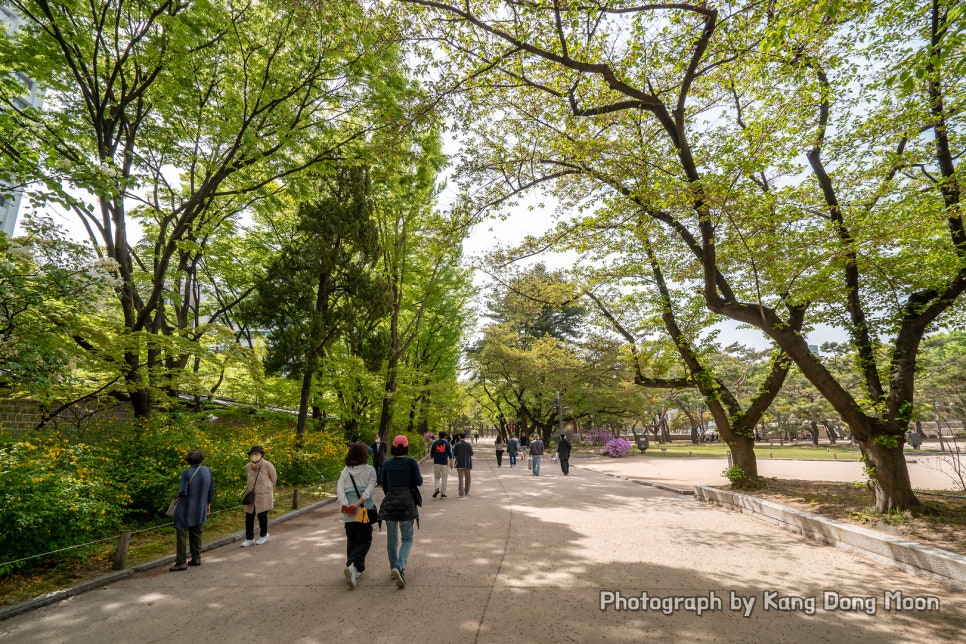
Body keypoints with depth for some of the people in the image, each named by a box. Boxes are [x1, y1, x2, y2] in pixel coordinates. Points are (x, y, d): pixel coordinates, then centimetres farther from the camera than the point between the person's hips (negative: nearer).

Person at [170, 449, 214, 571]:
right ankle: (196, 558, 21)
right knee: (196, 533, 15)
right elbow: (211, 489, 4)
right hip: (200, 509, 5)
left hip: (186, 509, -5)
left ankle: (181, 562, 3)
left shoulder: (186, 473, -17)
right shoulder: (207, 471, -3)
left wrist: (178, 494, 3)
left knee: (182, 534, 3)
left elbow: (183, 491, -21)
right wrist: (208, 503, 16)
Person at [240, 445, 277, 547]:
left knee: (262, 516, 5)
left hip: (263, 496, -4)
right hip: (251, 496, 4)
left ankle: (264, 535, 28)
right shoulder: (248, 466, -2)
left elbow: (274, 478, 0)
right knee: (249, 517, 4)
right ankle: (249, 538, 19)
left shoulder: (267, 465, -15)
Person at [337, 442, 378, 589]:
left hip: (348, 511, 4)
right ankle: (352, 566, -16)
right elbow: (370, 490, -15)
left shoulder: (345, 471, 6)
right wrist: (358, 503, -16)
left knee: (351, 540, 17)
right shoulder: (370, 470, -5)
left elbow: (339, 489, -3)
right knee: (364, 540, 5)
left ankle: (357, 569, 23)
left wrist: (345, 504, -11)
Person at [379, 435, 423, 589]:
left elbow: (383, 485, 13)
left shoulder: (387, 464, 4)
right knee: (407, 538, 6)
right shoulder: (411, 462, -6)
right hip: (407, 502, -3)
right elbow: (418, 482, -6)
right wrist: (420, 477, 16)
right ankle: (399, 566, -16)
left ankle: (393, 569, 27)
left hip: (390, 502, 3)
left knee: (392, 537, 17)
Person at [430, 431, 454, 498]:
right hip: (444, 463, -2)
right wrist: (451, 462, 6)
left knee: (436, 477, 13)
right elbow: (450, 453, -3)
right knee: (444, 479, 7)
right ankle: (443, 494, 8)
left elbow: (431, 453, 5)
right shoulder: (447, 443, -4)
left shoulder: (435, 443, 1)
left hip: (436, 463, 2)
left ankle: (437, 489, -11)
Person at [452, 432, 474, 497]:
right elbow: (471, 453, -3)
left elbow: (454, 453, -2)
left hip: (459, 464, -1)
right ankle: (466, 492, 26)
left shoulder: (457, 445, -7)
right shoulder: (469, 444, -6)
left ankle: (461, 493, -5)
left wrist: (453, 448, 14)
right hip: (467, 463, 1)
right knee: (467, 478, 16)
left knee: (461, 479, 2)